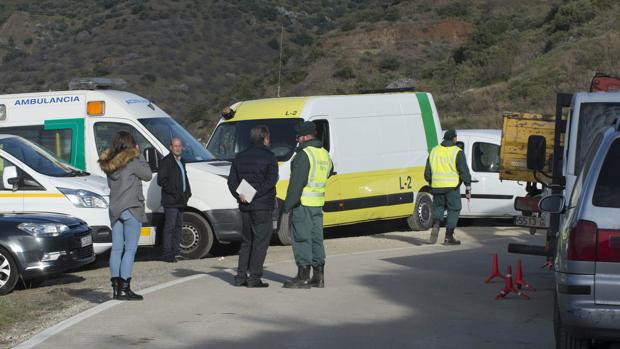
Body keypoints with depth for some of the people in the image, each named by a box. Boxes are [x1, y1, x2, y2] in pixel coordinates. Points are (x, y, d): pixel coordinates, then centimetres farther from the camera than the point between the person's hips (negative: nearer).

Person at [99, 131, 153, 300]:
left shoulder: (109, 163, 9)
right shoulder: (132, 161, -11)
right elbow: (148, 175, -2)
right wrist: (139, 155, 4)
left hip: (115, 210, 7)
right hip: (131, 210, -7)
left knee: (117, 248, 9)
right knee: (130, 249, -4)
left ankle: (116, 287, 8)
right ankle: (124, 288, -8)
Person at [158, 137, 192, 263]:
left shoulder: (181, 161, 19)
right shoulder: (166, 161, -9)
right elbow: (161, 180, -15)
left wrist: (188, 192, 12)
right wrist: (174, 192, -18)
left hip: (180, 201, 9)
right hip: (170, 201, -9)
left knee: (178, 226, 12)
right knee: (169, 227, -9)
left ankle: (176, 252, 18)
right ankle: (168, 254, -8)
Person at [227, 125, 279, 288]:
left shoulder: (240, 157, 12)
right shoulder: (269, 157, -6)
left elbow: (232, 180, 6)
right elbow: (271, 180, -19)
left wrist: (240, 195, -5)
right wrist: (256, 193, -17)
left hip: (245, 207, 6)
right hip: (263, 206, -6)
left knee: (246, 241, 15)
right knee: (260, 242, -1)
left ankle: (241, 276, 12)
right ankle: (254, 277, -4)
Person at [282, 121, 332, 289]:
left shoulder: (304, 154, -15)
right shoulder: (325, 154, 12)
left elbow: (296, 182, -19)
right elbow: (328, 173, 25)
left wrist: (288, 204, -16)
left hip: (303, 203, -8)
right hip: (318, 204, 8)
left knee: (302, 239, -3)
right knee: (316, 238, 13)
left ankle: (303, 277, -3)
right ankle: (319, 276, 15)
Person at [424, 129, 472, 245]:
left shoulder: (434, 151, 10)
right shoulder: (457, 152, -5)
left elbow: (427, 173, 14)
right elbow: (464, 171, -9)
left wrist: (431, 183, 27)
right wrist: (468, 187, -4)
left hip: (437, 187, 4)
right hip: (452, 187, -4)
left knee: (438, 207, 20)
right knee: (453, 209, 7)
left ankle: (435, 226, -7)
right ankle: (448, 237, 4)